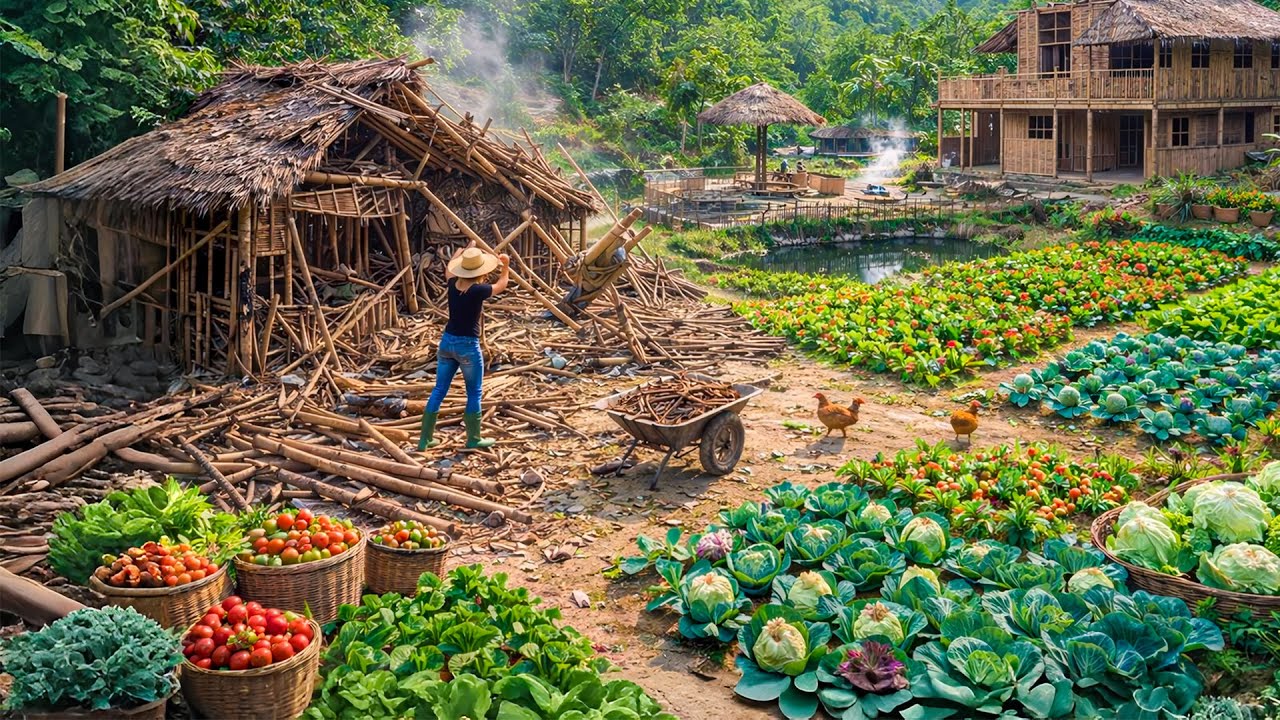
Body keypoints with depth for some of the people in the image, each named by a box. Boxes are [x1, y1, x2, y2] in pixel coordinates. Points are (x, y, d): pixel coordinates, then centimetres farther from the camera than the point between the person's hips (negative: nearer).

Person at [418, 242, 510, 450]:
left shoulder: (453, 285, -1)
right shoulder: (478, 290, -16)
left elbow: (449, 268, 25)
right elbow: (501, 285, 5)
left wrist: (464, 249, 38)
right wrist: (505, 265, 22)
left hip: (447, 341, 6)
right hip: (467, 345, -6)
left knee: (439, 390, 11)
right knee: (474, 393, 9)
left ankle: (425, 439, 13)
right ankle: (474, 439, 16)